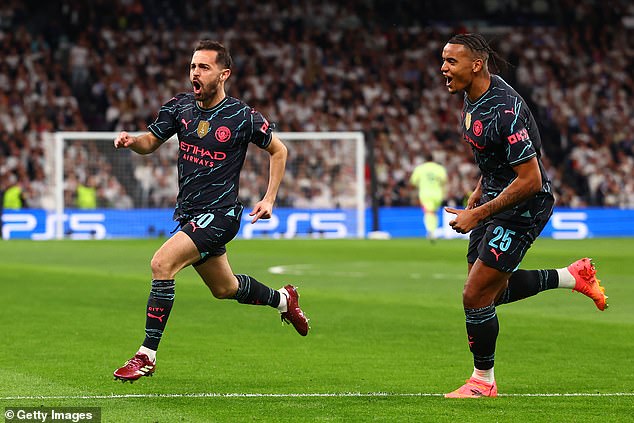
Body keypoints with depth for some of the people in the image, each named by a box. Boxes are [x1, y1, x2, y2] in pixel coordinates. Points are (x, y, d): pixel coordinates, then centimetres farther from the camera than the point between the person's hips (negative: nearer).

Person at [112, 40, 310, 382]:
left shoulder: (243, 117, -12)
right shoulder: (180, 107, 0)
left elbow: (278, 150, 4)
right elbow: (151, 142, 9)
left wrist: (269, 198, -1)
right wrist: (132, 142, -15)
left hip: (219, 214, -6)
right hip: (187, 212, 6)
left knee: (161, 263, -24)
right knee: (224, 288, 22)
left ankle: (147, 355, -17)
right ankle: (283, 299, 51)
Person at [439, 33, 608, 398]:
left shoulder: (505, 109, -29)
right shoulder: (474, 96, 0)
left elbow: (530, 180, -28)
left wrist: (477, 214, -23)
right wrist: (476, 198, 14)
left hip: (523, 208, -10)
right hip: (495, 199, 10)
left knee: (476, 296, -6)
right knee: (493, 290, 18)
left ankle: (484, 381, 12)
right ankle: (573, 276, 32)